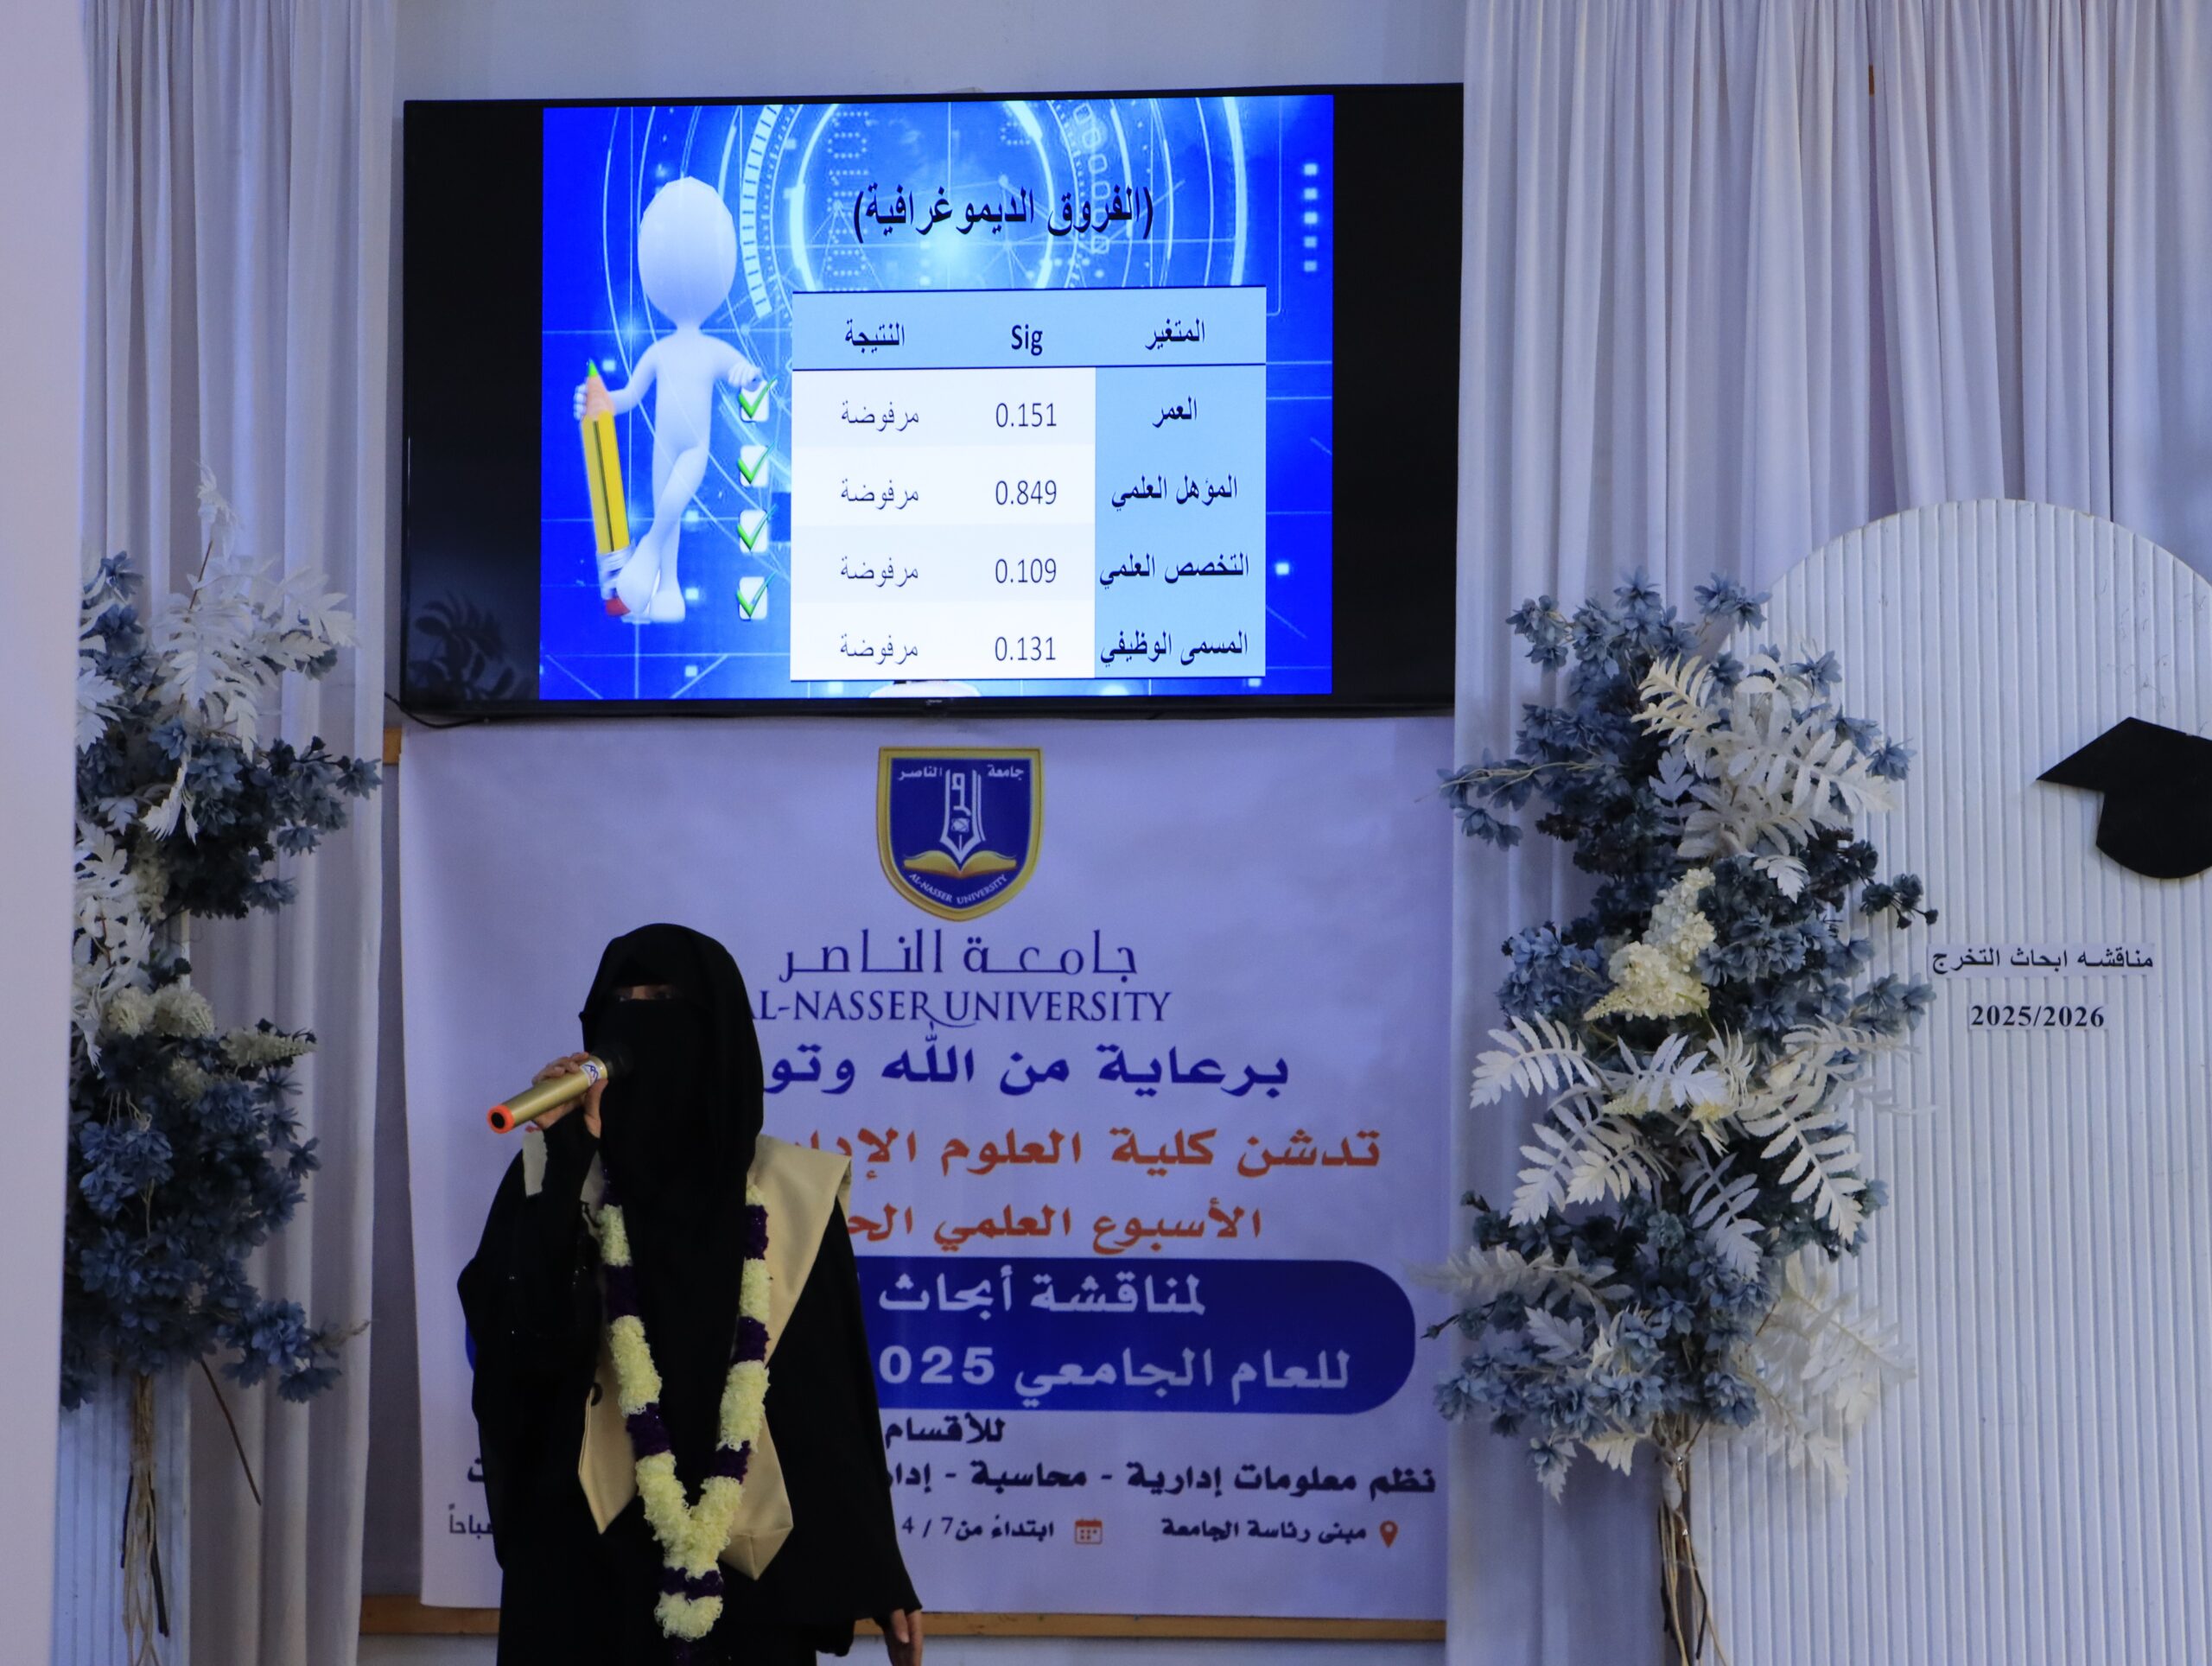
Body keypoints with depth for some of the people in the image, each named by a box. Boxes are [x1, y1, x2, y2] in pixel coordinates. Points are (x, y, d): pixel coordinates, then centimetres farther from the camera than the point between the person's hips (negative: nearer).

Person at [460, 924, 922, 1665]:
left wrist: (881, 1575, 3)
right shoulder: (557, 1176, 2)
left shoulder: (792, 1196, 2)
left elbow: (840, 1391, 3)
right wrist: (561, 1165, -18)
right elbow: (522, 1340, -14)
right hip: (583, 1562, 0)